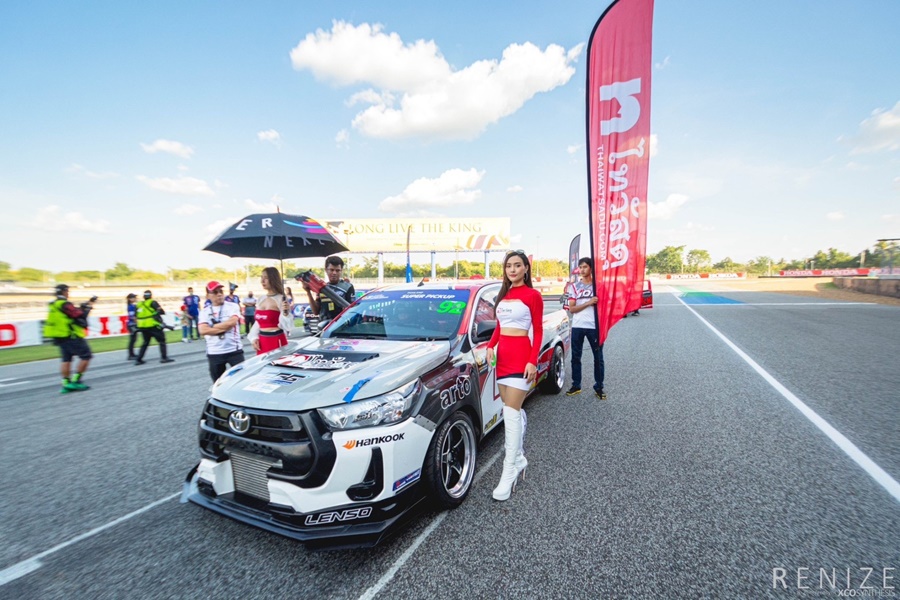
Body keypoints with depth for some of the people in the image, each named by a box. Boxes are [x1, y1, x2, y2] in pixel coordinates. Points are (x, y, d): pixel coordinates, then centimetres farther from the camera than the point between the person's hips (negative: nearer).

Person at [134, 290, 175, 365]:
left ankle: (138, 359, 17)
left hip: (142, 327, 6)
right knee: (161, 340, 3)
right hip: (152, 326, -6)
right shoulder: (152, 302, -6)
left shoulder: (139, 304, 10)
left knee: (145, 342, 18)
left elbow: (136, 316, 13)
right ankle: (164, 357, -2)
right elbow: (161, 311, -14)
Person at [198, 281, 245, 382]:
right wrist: (224, 327, -12)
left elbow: (232, 322, -16)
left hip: (234, 350, -3)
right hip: (214, 353, 3)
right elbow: (203, 330, -9)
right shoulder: (205, 311, 6)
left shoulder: (233, 306, 1)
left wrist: (213, 326, -7)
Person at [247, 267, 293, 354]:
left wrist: (285, 313, -28)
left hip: (277, 341, -6)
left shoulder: (281, 299, -9)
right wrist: (254, 338, 6)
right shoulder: (261, 300, 10)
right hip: (262, 342, 6)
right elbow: (258, 322, 17)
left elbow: (287, 325, -11)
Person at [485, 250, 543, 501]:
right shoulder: (503, 295, 14)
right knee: (513, 410, 14)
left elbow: (538, 331, -6)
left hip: (521, 355, -7)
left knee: (511, 412, -10)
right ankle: (519, 458, 29)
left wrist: (533, 361, -15)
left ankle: (509, 472, -3)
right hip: (502, 354, 7)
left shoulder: (532, 295, -5)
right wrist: (490, 346, 3)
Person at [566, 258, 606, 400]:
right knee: (575, 357, 8)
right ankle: (576, 385, 20)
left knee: (598, 358, 4)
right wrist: (588, 303, -14)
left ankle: (599, 387, 16)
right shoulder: (575, 286, 8)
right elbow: (571, 309, -1)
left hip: (594, 327, -1)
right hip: (577, 327, 2)